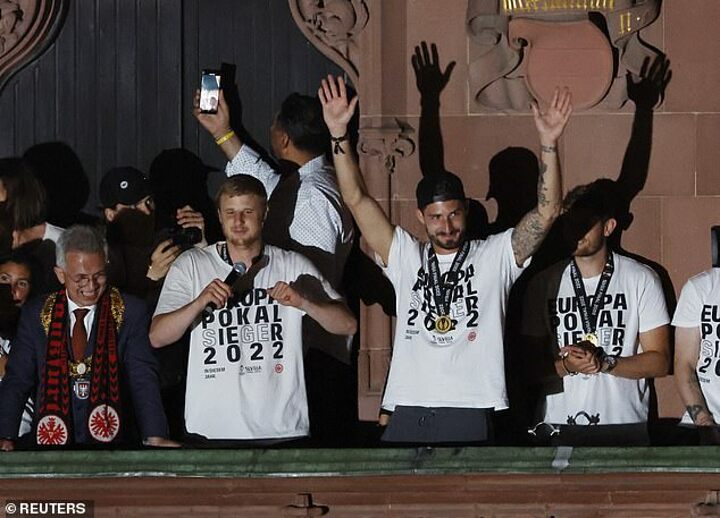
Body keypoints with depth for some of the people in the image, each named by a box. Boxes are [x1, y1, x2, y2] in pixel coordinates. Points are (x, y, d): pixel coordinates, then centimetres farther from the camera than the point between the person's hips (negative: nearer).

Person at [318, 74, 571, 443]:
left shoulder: (494, 257, 11)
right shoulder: (406, 257, 16)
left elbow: (546, 211, 1)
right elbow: (357, 201, 11)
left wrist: (548, 144, -10)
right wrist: (339, 134, 3)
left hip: (469, 413, -3)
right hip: (407, 410, 3)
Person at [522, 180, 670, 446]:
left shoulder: (641, 279, 4)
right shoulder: (545, 283, 8)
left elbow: (659, 361, 2)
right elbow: (530, 362, 7)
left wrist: (604, 362, -12)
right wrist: (566, 365, -13)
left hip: (625, 425, -1)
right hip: (559, 427, 1)